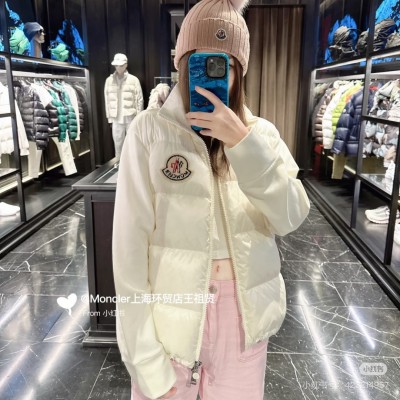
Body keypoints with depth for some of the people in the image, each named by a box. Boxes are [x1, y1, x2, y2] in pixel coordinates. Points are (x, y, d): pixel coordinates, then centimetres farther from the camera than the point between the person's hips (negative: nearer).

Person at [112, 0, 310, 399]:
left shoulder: (260, 132, 2)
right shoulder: (150, 130, -9)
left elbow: (290, 218, -10)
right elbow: (131, 243, -12)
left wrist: (243, 142, -21)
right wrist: (145, 356, -13)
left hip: (244, 312, 3)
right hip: (172, 310, -2)